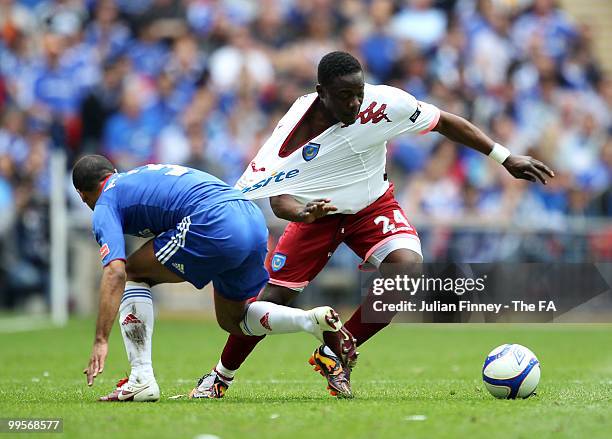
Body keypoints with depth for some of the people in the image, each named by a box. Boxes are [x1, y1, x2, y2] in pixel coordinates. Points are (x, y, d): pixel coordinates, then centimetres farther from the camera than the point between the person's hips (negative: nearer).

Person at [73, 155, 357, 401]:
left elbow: (114, 273, -6)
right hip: (254, 218, 8)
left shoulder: (105, 207, 9)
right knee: (232, 319, 27)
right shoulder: (145, 173, 33)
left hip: (215, 224, -8)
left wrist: (101, 341, -10)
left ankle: (142, 380, 4)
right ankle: (315, 321, 4)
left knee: (131, 275, 11)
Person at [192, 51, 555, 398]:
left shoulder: (384, 103, -26)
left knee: (408, 264, -28)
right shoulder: (294, 131, -28)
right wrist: (301, 212, -52)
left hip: (372, 204, 1)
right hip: (318, 211, -1)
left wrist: (506, 158, -10)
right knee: (272, 299, -7)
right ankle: (220, 377, 19)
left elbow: (445, 122, -12)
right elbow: (278, 197, -27)